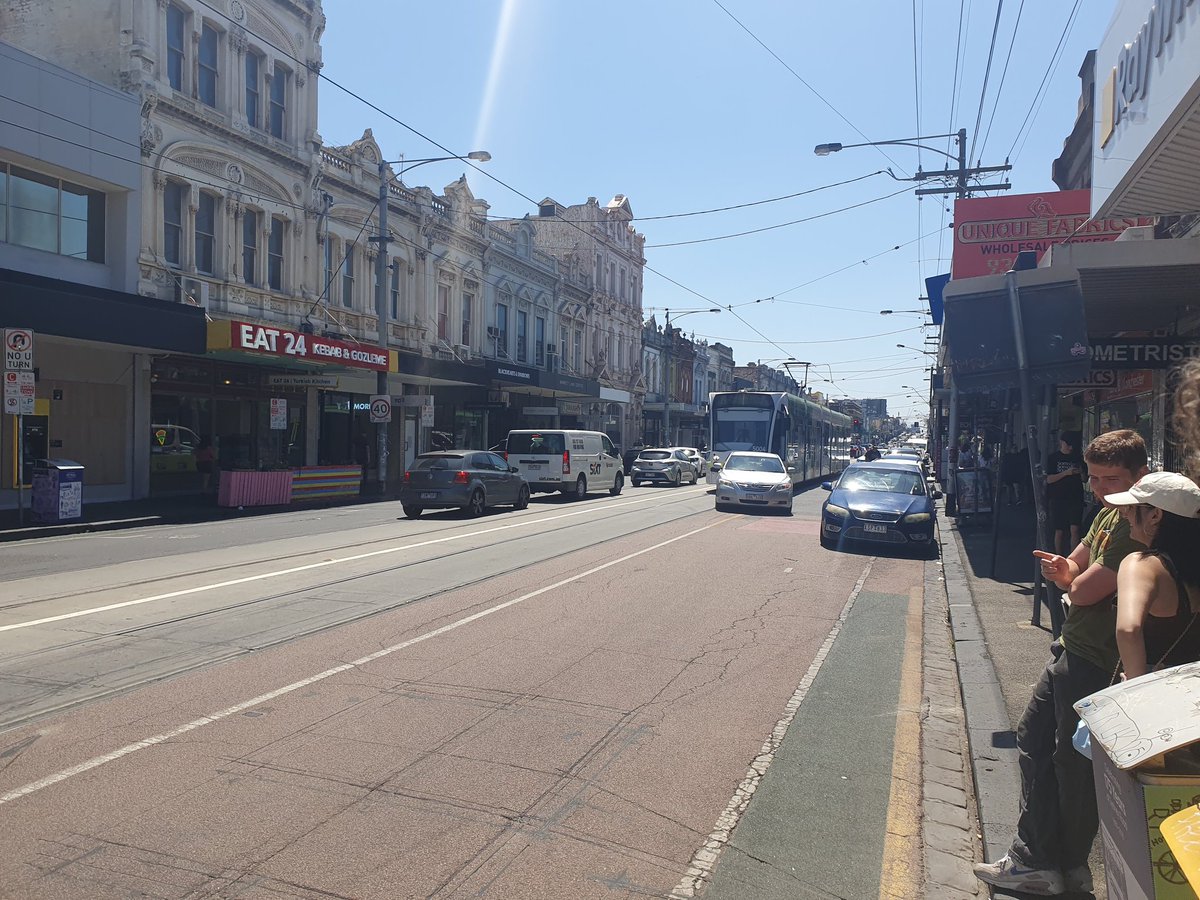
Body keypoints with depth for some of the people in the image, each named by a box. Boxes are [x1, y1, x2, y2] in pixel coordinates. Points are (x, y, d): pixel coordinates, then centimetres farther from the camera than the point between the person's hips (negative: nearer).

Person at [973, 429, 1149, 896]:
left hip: (1096, 664, -10)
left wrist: (1074, 581, -4)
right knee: (1033, 737, 15)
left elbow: (1085, 590, -27)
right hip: (1071, 649, 10)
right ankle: (1033, 858, 27)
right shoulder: (1108, 515, 9)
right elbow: (1074, 569, 14)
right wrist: (1065, 569, -10)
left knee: (1073, 762, 4)